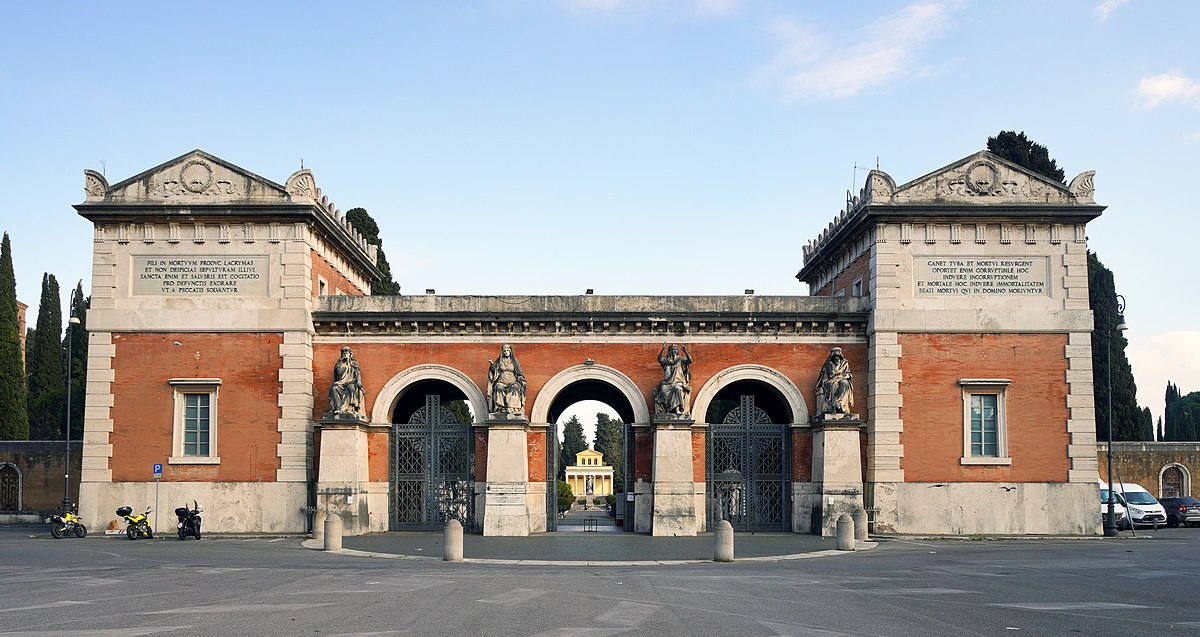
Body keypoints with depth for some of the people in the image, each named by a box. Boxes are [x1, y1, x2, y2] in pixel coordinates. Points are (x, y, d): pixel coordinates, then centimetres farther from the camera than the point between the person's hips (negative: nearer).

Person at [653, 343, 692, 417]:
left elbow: (690, 360, -3)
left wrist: (685, 351, -13)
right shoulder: (666, 360, 16)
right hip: (668, 382, 1)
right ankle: (666, 410, -33)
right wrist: (663, 349, -15)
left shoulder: (681, 360, 13)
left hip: (678, 382, -1)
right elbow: (659, 359, -4)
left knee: (677, 388, -35)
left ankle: (677, 410, -42)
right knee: (663, 389, -31)